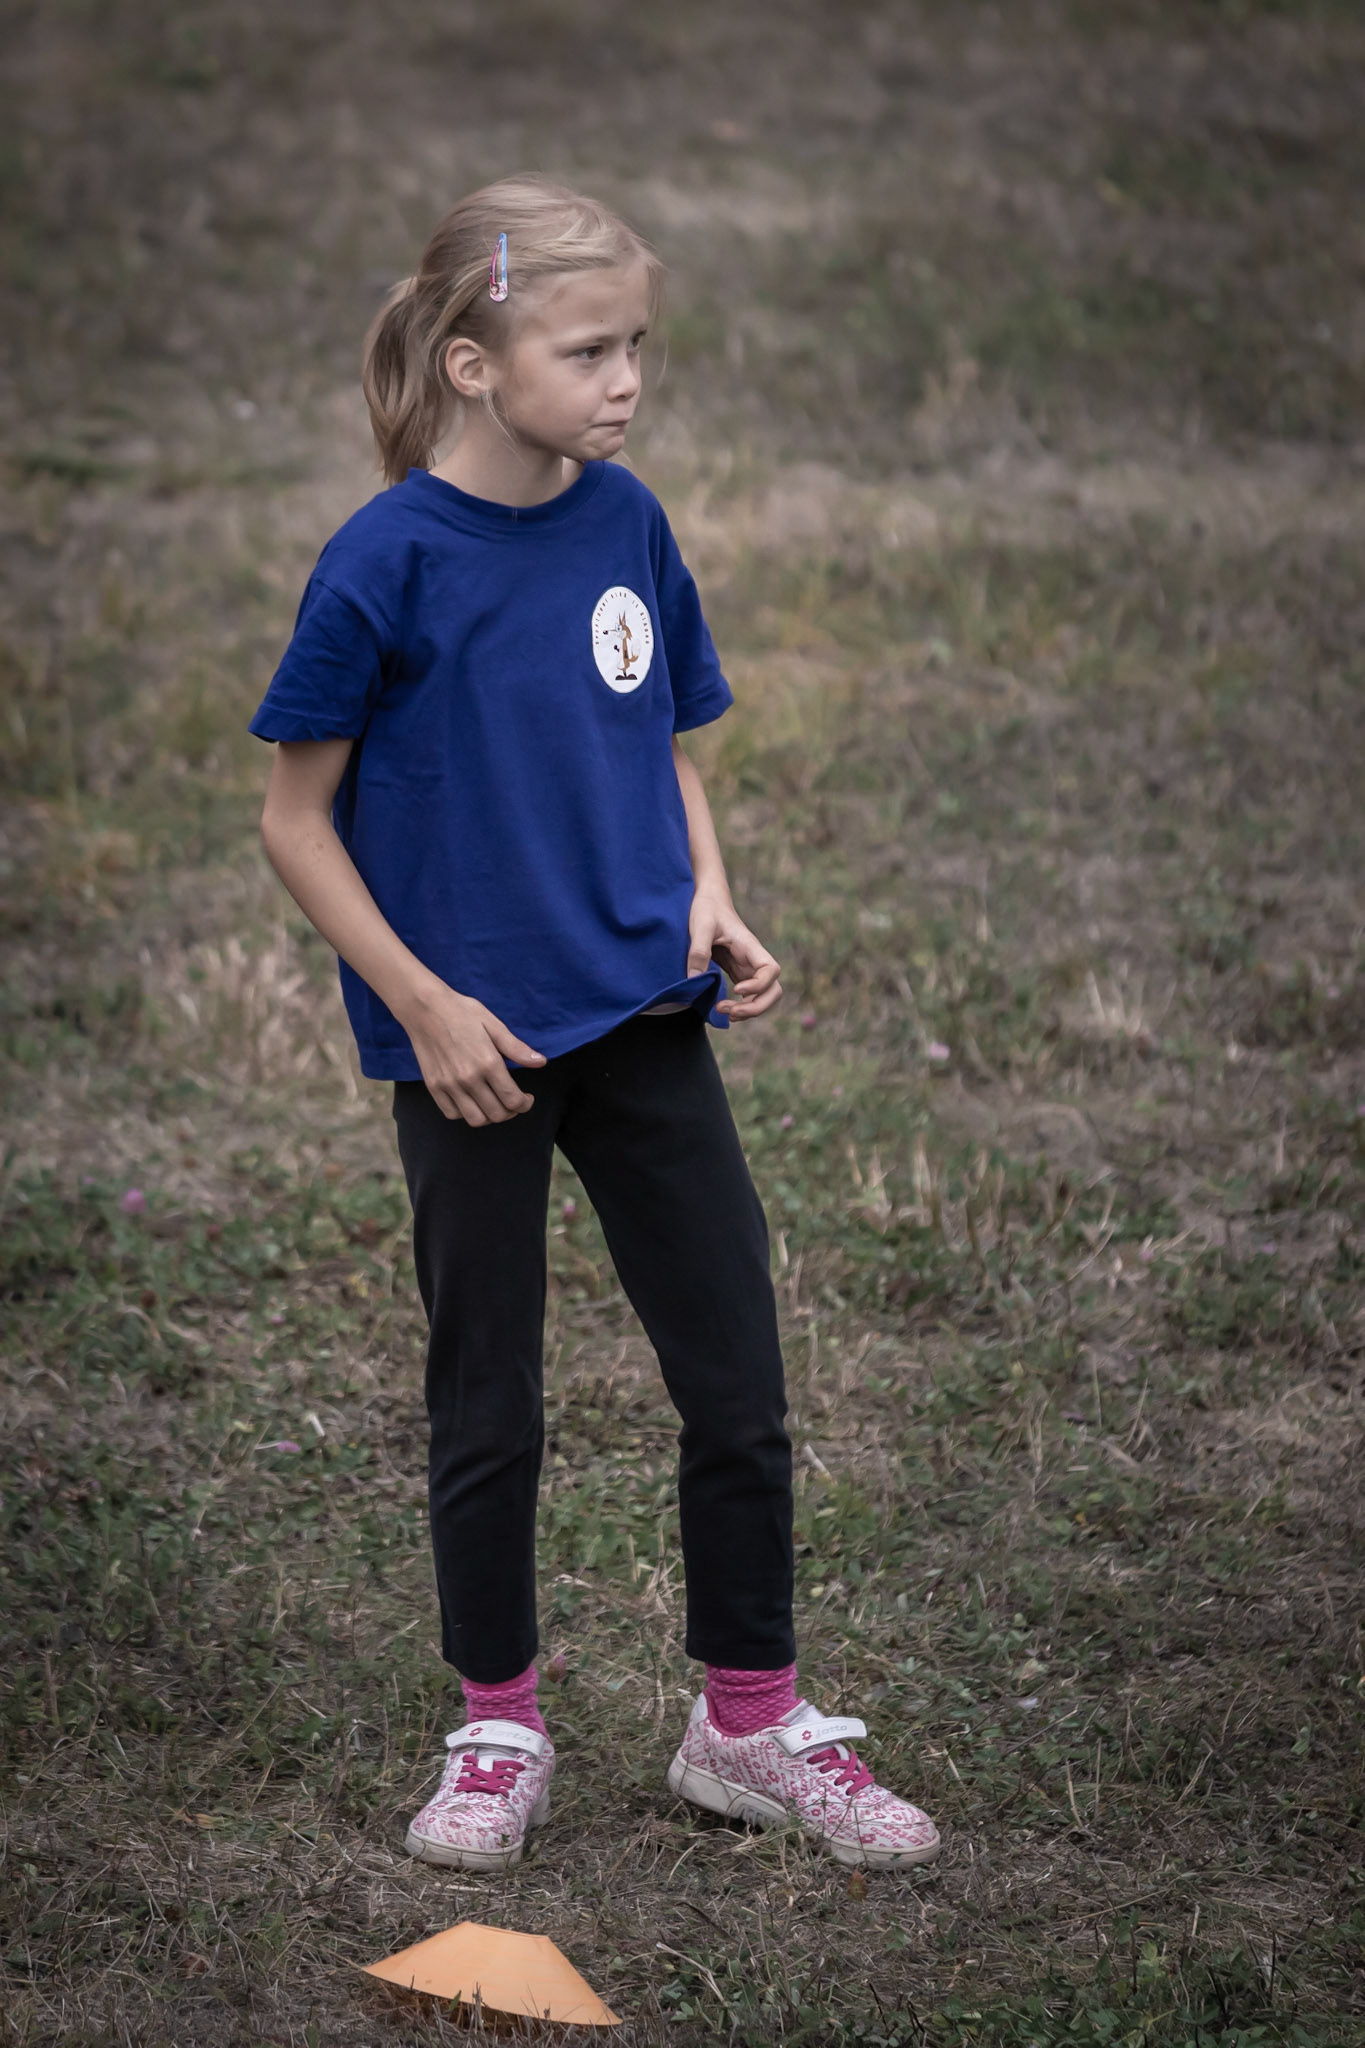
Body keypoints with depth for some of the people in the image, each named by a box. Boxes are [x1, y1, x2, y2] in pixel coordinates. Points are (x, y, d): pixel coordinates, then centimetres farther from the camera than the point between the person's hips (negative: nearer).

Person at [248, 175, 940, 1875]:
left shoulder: (625, 523, 1)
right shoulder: (390, 559, -14)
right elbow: (295, 817, -8)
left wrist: (709, 903, -3)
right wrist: (424, 1007, -13)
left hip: (644, 1023, 4)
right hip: (475, 1047, -4)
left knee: (740, 1388, 7)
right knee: (487, 1407, 9)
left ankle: (751, 1722, 23)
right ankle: (496, 1734, 27)